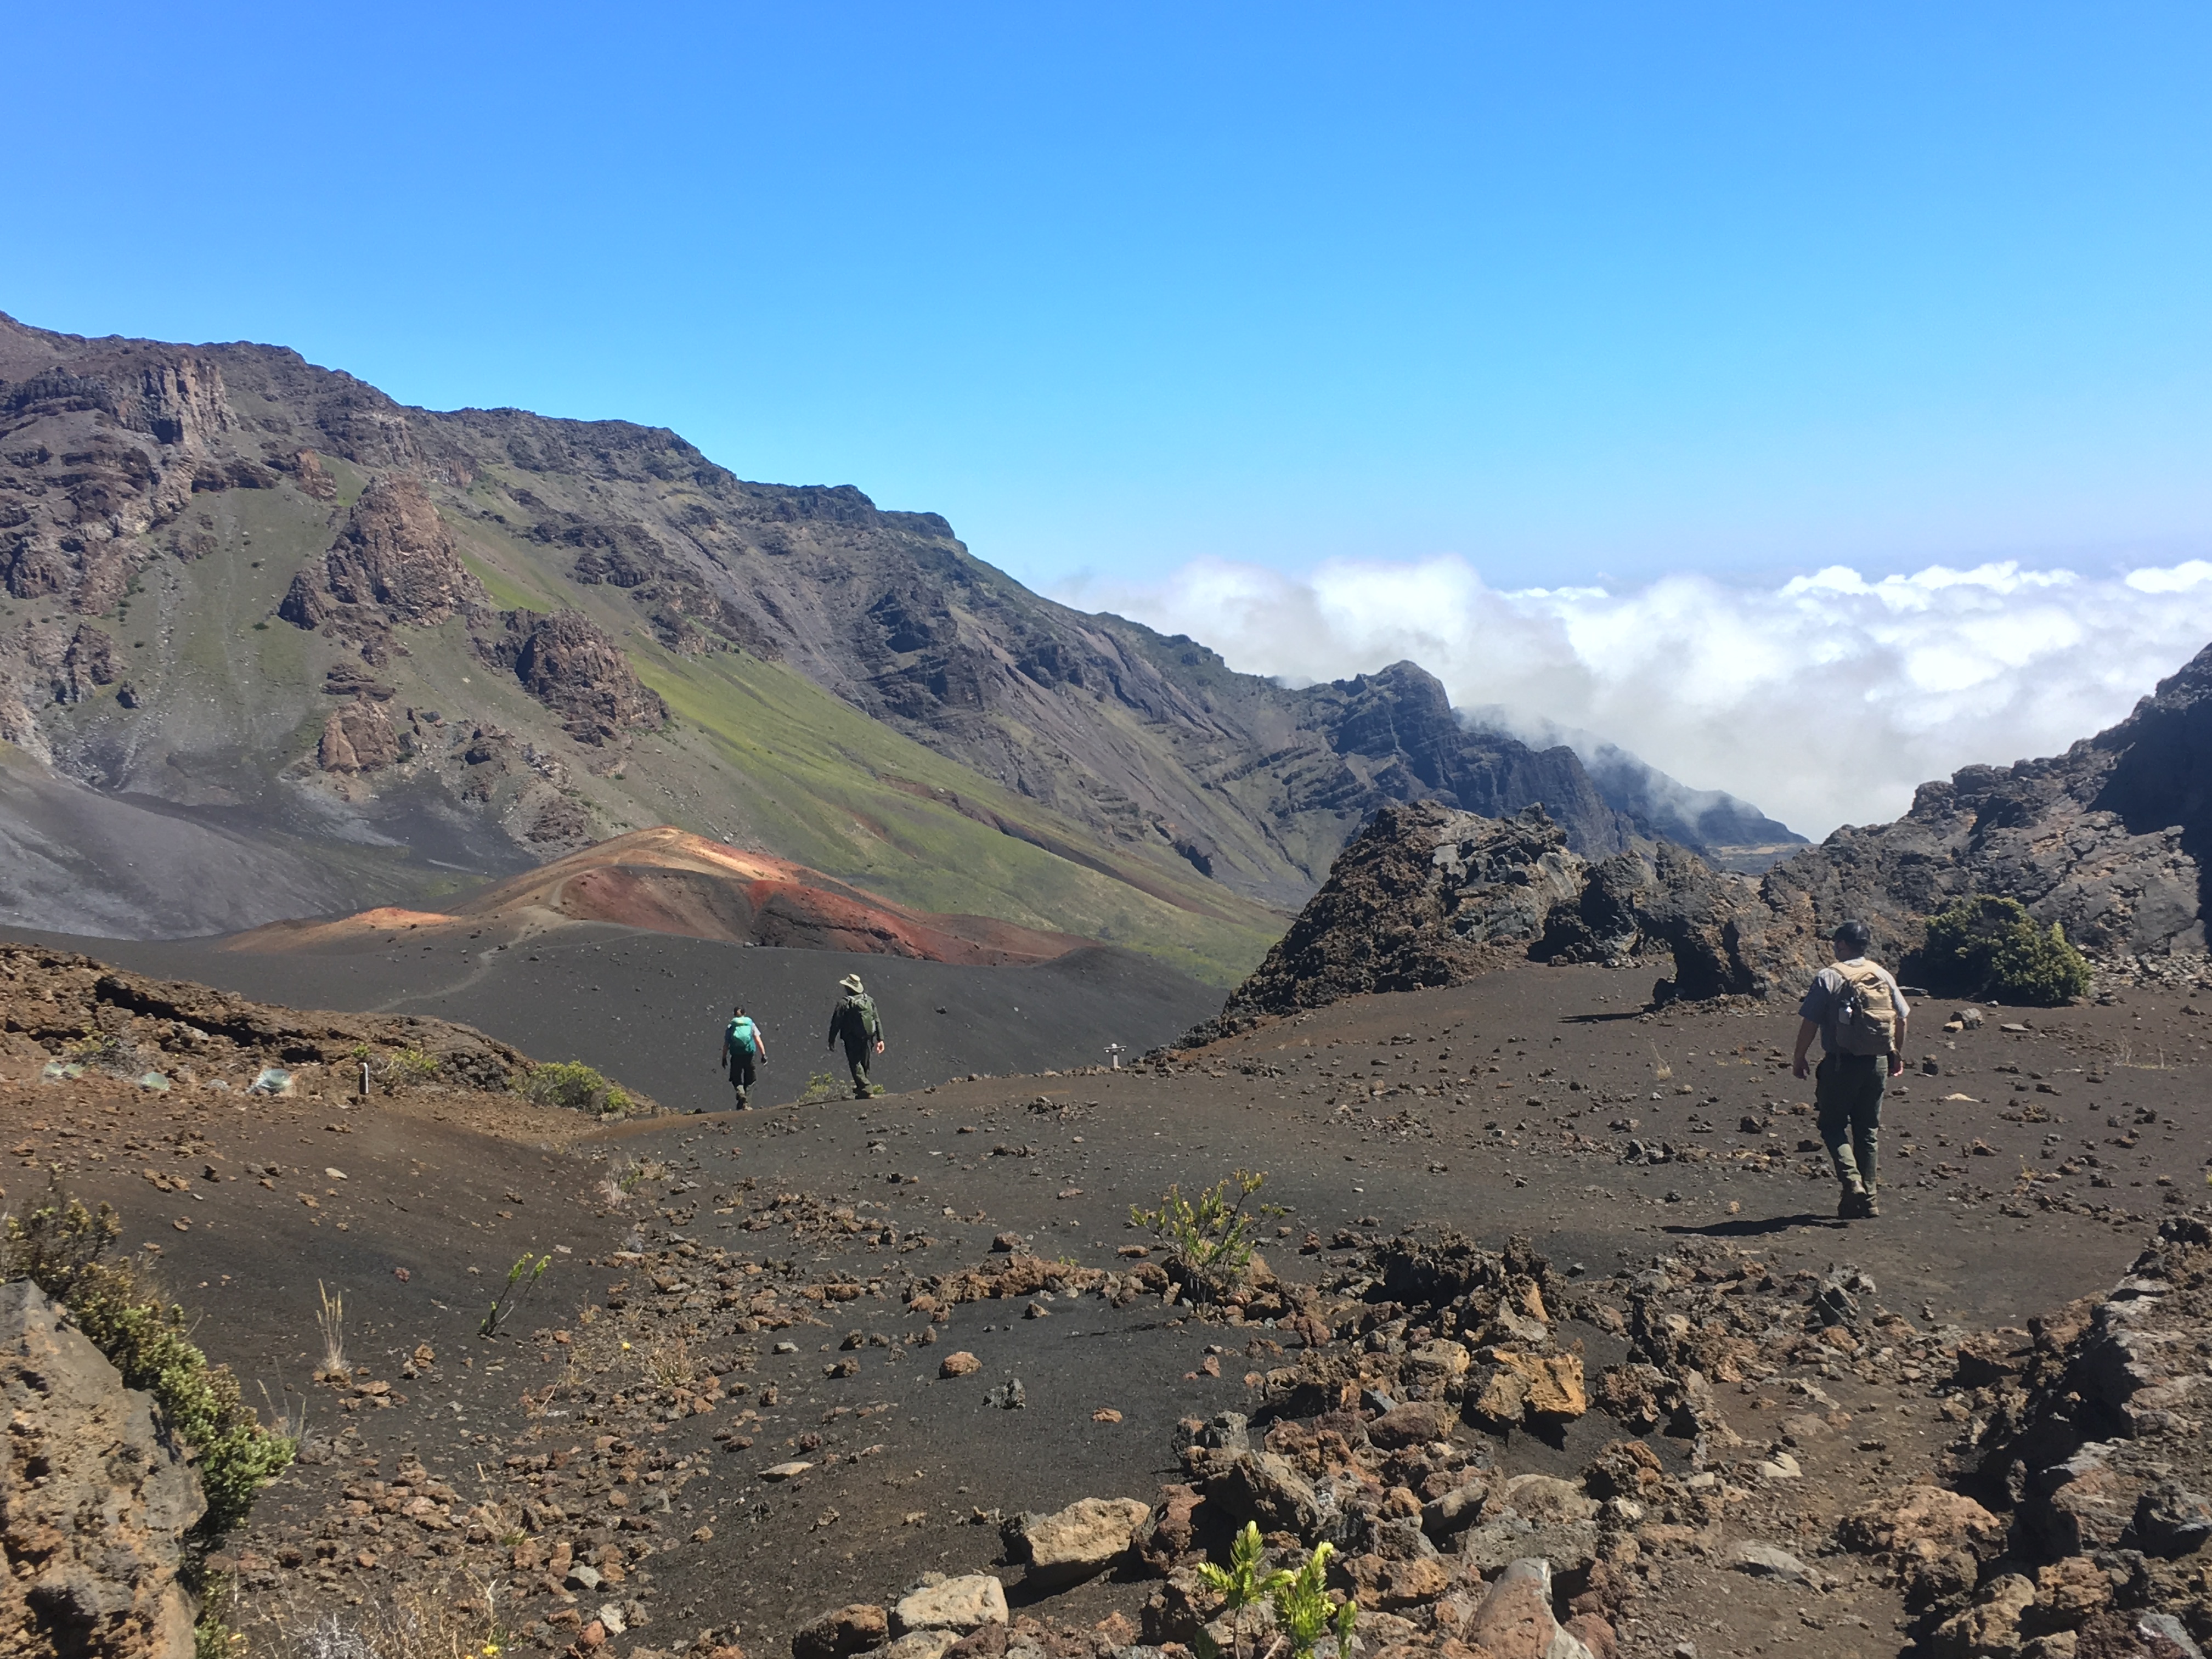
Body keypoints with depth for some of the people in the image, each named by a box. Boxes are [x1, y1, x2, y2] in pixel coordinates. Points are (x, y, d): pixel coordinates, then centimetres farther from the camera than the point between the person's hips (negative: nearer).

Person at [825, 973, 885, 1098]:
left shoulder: (844, 1003, -11)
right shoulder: (869, 1001, 5)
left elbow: (836, 1023, -8)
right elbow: (877, 1021, 5)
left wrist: (831, 1040, 1)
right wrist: (880, 1039, 7)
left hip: (852, 1040, -5)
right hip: (867, 1038, 5)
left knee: (855, 1064, -3)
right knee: (864, 1065, 16)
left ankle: (866, 1088, -16)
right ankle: (861, 1088, 25)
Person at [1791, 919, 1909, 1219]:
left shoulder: (1829, 977, -10)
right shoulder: (1884, 976, 6)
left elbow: (1809, 1023, -12)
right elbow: (1902, 1018, 11)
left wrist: (1799, 1059, 0)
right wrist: (1897, 1055, 25)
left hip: (1841, 1064, -5)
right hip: (1877, 1063, 5)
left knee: (1833, 1126, 7)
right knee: (1868, 1131, 13)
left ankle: (1852, 1182, -14)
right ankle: (1868, 1201, 16)